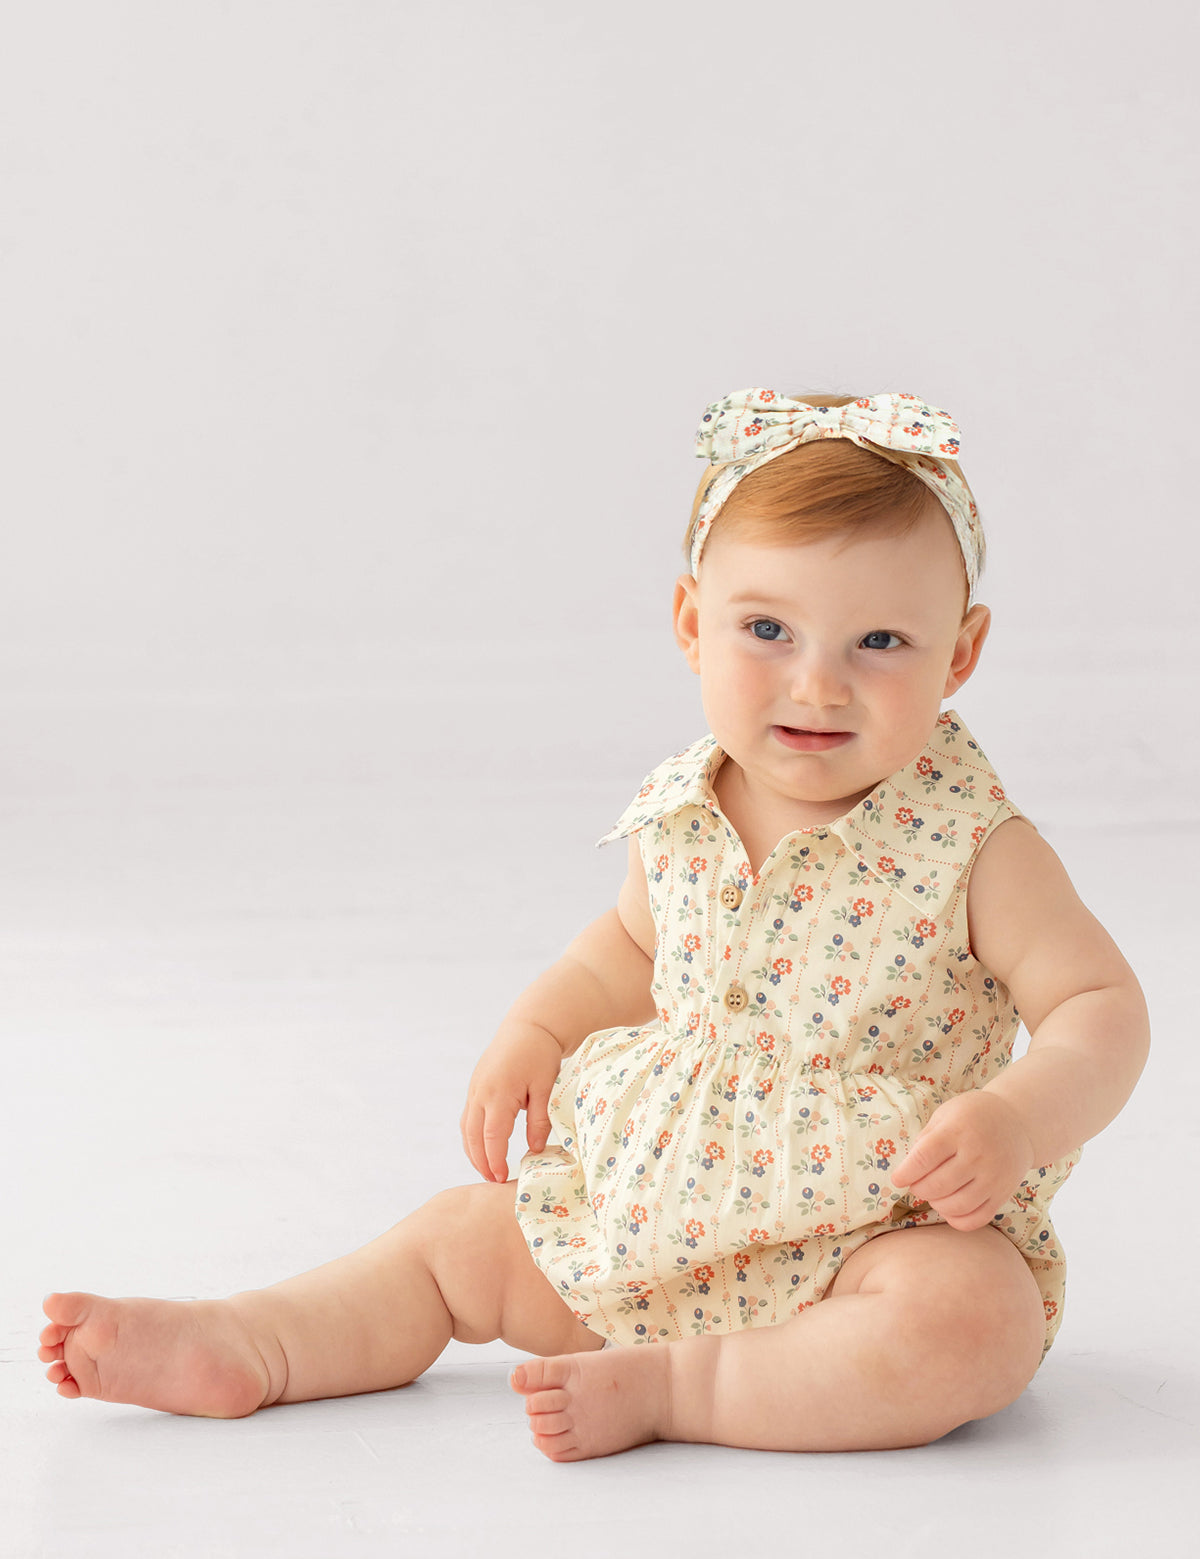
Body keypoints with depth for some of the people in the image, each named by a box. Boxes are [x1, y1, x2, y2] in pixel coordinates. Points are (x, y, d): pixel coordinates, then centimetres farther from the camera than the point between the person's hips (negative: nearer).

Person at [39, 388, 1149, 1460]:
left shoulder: (971, 848, -17)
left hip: (880, 1230, -5)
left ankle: (667, 1387, -27)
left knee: (968, 1324, -35)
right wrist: (534, 1034, 6)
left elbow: (1104, 1007, -14)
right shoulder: (680, 823, -1)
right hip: (661, 1207, 6)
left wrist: (1015, 1119, -32)